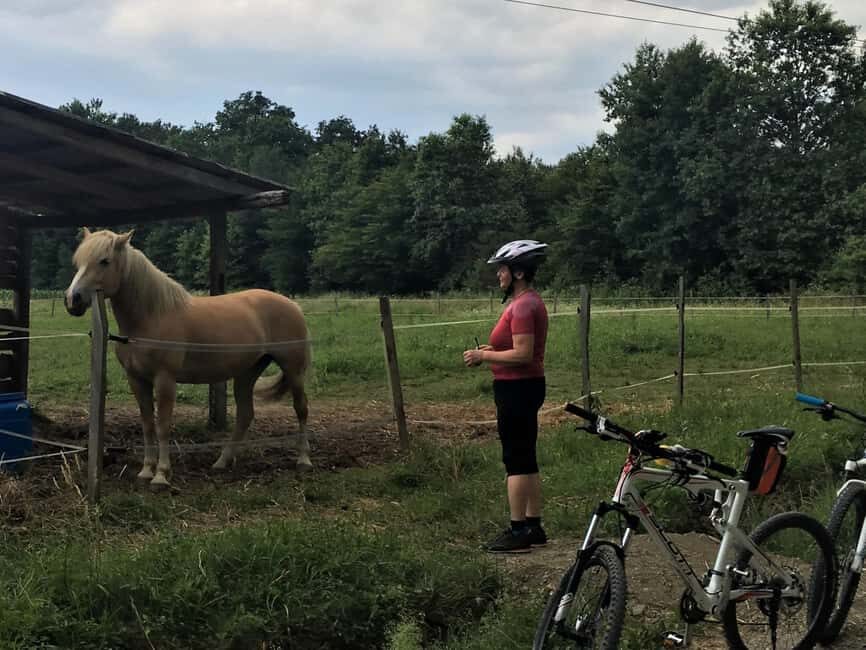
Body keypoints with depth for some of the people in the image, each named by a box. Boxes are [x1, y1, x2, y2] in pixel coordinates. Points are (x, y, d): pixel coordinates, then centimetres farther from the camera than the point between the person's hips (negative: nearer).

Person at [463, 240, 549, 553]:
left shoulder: (522, 306, -18)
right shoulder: (530, 301, 15)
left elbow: (522, 354, -25)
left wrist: (484, 356, -14)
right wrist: (492, 350, 10)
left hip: (516, 388, -11)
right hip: (526, 386, 11)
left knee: (515, 460, -5)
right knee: (527, 459, 14)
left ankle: (518, 532, 0)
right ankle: (534, 527, 21)